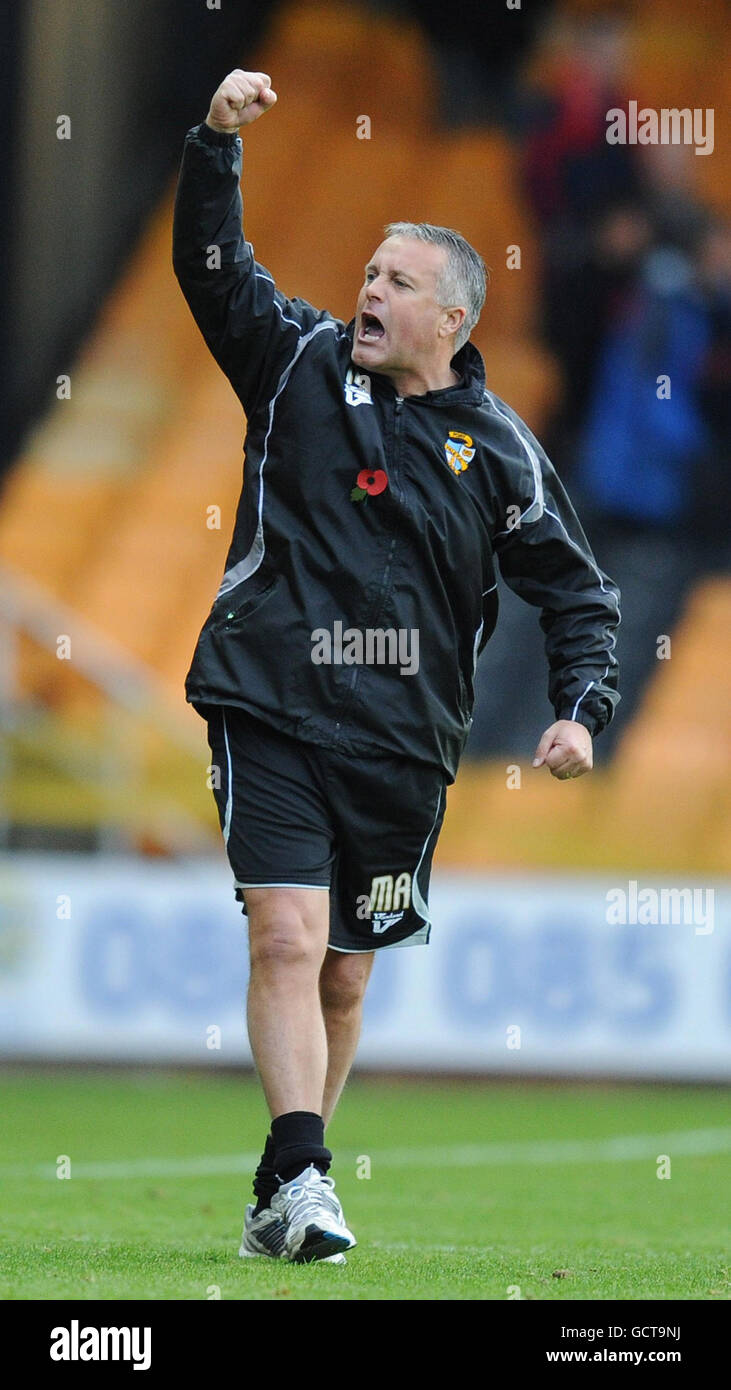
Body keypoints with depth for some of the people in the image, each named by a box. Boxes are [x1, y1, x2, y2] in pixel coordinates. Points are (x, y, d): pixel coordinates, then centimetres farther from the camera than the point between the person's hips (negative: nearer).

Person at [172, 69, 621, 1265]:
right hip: (271, 713, -2)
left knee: (344, 976, 10)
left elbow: (576, 592, 9)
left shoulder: (494, 446, 4)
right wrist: (216, 141, -17)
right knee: (287, 940, -18)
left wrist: (582, 711, -5)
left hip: (403, 740, 2)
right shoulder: (301, 365, 5)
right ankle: (302, 1180, -22)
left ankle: (282, 1189, 26)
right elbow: (211, 266, -3)